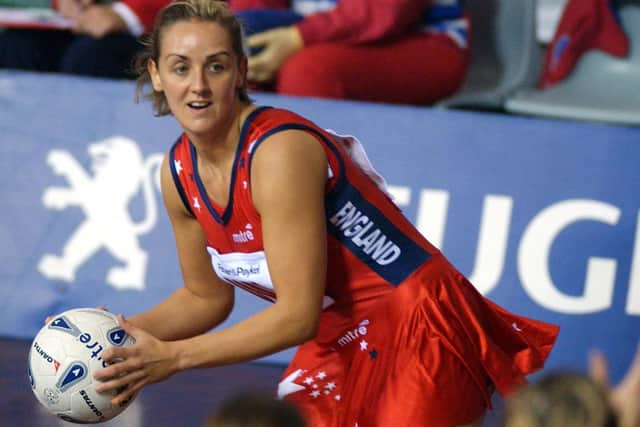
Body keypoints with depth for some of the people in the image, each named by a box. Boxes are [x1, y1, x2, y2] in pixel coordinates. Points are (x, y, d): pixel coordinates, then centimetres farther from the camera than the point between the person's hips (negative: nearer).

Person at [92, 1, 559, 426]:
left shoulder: (280, 151, -24)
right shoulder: (179, 172, -1)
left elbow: (297, 315, -25)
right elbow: (206, 298, 13)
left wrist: (173, 356, -24)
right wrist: (126, 335, -3)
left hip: (418, 336, -7)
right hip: (338, 345, 7)